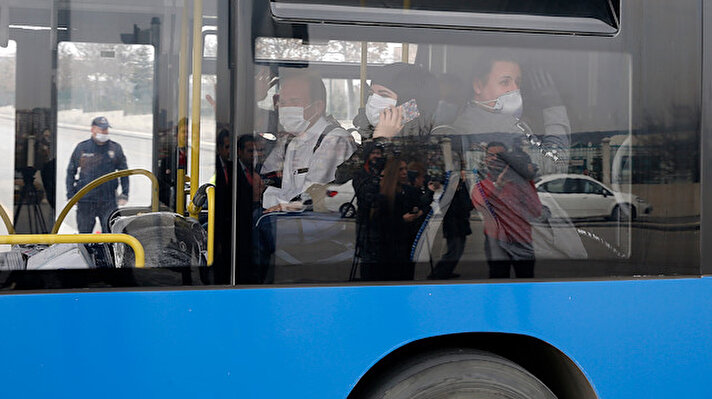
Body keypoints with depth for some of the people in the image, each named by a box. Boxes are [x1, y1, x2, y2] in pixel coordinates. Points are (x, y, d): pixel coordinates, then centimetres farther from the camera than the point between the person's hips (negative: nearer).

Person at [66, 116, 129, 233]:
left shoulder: (115, 148, 6)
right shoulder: (82, 148, 3)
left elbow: (124, 172, 12)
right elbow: (71, 172, 10)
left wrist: (124, 194, 5)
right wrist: (71, 195, 3)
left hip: (108, 201, 0)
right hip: (85, 200, 0)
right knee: (84, 233, 6)